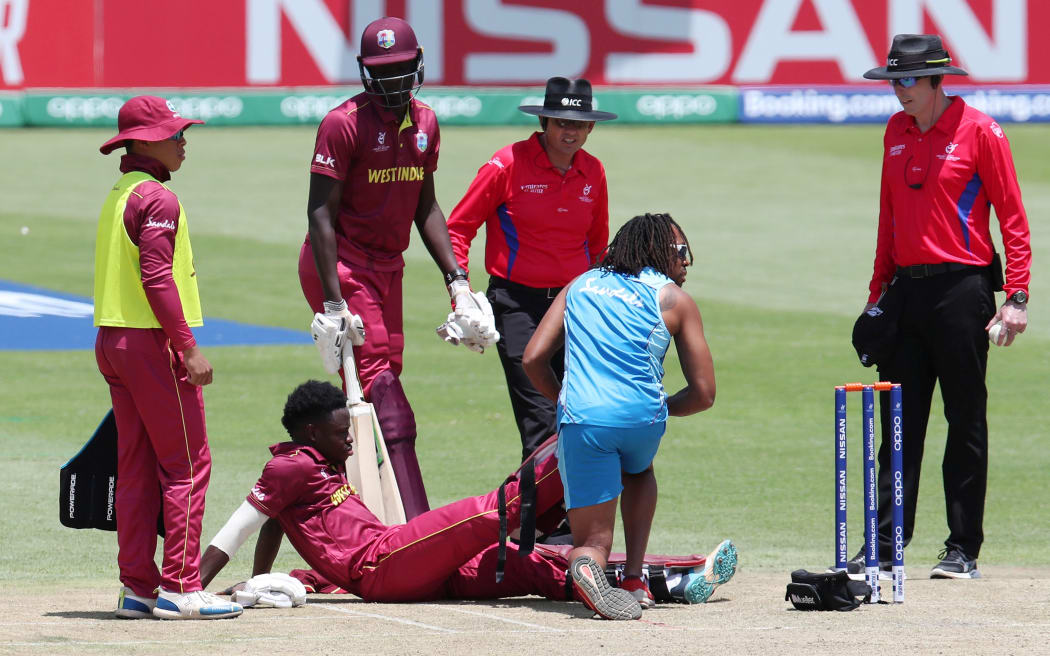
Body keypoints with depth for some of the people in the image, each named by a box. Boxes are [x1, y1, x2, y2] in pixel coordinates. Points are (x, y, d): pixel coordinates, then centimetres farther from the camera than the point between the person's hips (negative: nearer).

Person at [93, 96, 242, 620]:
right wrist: (188, 348, -20)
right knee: (187, 463, -6)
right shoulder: (157, 199, -13)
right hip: (150, 341, -10)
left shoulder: (117, 197, 16)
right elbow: (156, 277, -20)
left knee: (137, 468, 11)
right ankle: (179, 588, -9)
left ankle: (138, 588, 12)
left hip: (112, 341, 10)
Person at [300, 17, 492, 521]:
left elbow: (425, 207, 17)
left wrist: (456, 279, 9)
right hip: (340, 266, -8)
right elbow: (321, 213, -16)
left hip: (388, 267, 8)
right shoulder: (345, 124, -14)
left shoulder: (424, 123, 8)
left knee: (382, 378, 7)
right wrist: (332, 302, -22)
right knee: (378, 379, -15)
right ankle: (415, 521, -24)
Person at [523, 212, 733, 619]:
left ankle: (587, 566, -24)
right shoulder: (675, 300, 14)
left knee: (592, 543, 12)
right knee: (639, 469, 36)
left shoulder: (580, 285, 22)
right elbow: (703, 394, 10)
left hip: (581, 422, 1)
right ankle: (635, 581, 22)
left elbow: (533, 360, 14)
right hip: (641, 419, -1)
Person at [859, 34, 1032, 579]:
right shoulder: (897, 131, 13)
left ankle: (963, 550, 5)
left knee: (966, 422, 0)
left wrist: (1016, 296, -13)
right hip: (908, 290, 6)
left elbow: (1012, 217, -7)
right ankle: (883, 548, 7)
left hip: (962, 288, -6)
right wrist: (878, 290, 17)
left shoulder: (979, 131, -6)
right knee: (898, 424, 5)